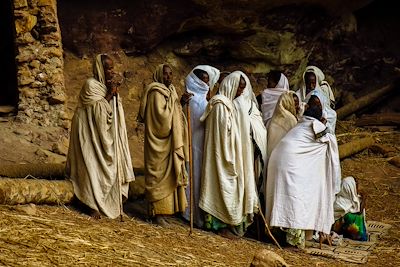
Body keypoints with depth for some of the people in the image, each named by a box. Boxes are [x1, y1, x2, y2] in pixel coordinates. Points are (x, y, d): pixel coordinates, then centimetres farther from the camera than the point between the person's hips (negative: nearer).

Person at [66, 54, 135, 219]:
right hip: (92, 133, -8)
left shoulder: (107, 85, 10)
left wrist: (115, 93, -6)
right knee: (94, 166, -6)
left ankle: (108, 203, 16)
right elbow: (96, 111, -20)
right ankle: (94, 206, -1)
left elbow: (115, 111, 9)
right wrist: (109, 94, -18)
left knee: (109, 166, 9)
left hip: (107, 134, 8)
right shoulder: (91, 85, -13)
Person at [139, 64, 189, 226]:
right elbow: (162, 116, -22)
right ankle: (158, 213, -3)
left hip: (169, 143, 9)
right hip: (159, 144, -9)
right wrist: (172, 100, -14)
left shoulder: (169, 92, 16)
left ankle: (164, 209, 18)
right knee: (160, 175, -7)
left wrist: (181, 102, 6)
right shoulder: (156, 93, -11)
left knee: (168, 175, 11)